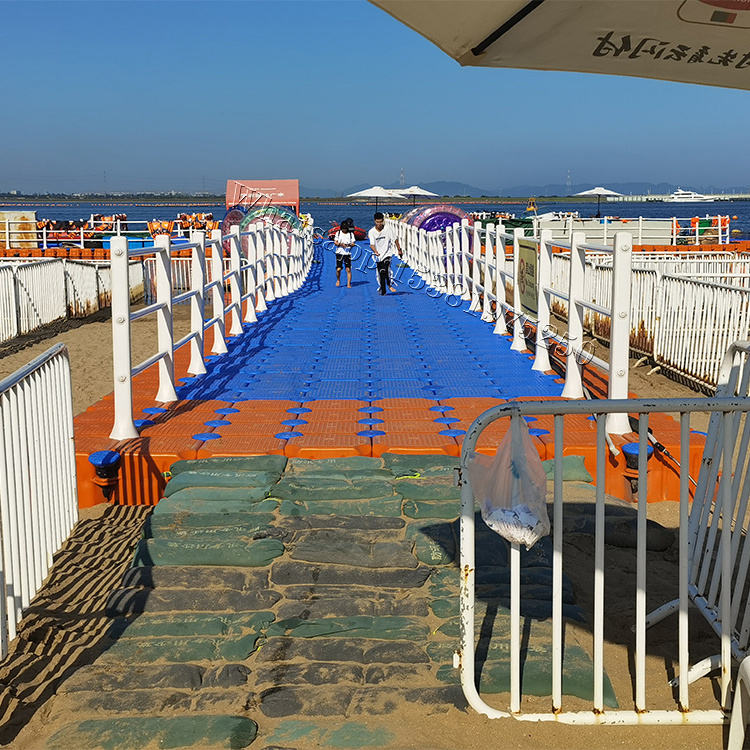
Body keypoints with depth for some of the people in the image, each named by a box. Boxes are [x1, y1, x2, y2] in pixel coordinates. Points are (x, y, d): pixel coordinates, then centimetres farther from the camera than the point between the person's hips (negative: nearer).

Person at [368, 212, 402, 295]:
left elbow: (395, 240, 4)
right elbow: (371, 244, -17)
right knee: (380, 274, 6)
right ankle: (382, 291, 22)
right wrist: (375, 252, -36)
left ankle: (389, 285, -5)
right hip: (378, 255, 2)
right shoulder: (371, 232, -8)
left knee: (386, 269, -25)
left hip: (387, 253, -2)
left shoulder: (388, 229, -8)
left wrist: (399, 250, 7)